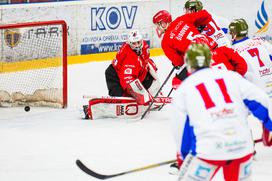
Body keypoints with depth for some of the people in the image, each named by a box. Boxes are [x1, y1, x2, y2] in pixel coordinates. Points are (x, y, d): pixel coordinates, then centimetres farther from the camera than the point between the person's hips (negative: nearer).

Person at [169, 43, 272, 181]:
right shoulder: (231, 76, 13)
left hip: (208, 149, -2)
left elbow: (180, 129, 17)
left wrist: (186, 155, 30)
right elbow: (259, 101, 9)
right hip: (242, 147, 2)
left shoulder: (183, 89, 13)